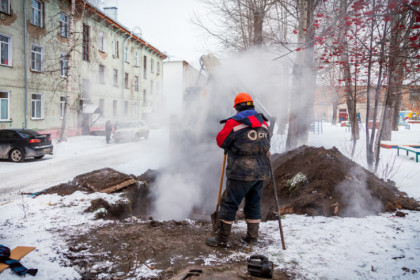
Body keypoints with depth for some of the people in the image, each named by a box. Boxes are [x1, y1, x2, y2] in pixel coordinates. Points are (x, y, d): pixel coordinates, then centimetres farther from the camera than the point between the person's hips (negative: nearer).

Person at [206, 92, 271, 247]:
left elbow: (220, 141, 0)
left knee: (229, 203, 3)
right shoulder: (263, 123, 10)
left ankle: (222, 238, 9)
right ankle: (252, 236, 27)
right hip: (261, 171, 6)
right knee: (254, 203, 18)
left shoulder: (234, 122, -9)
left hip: (241, 172, -6)